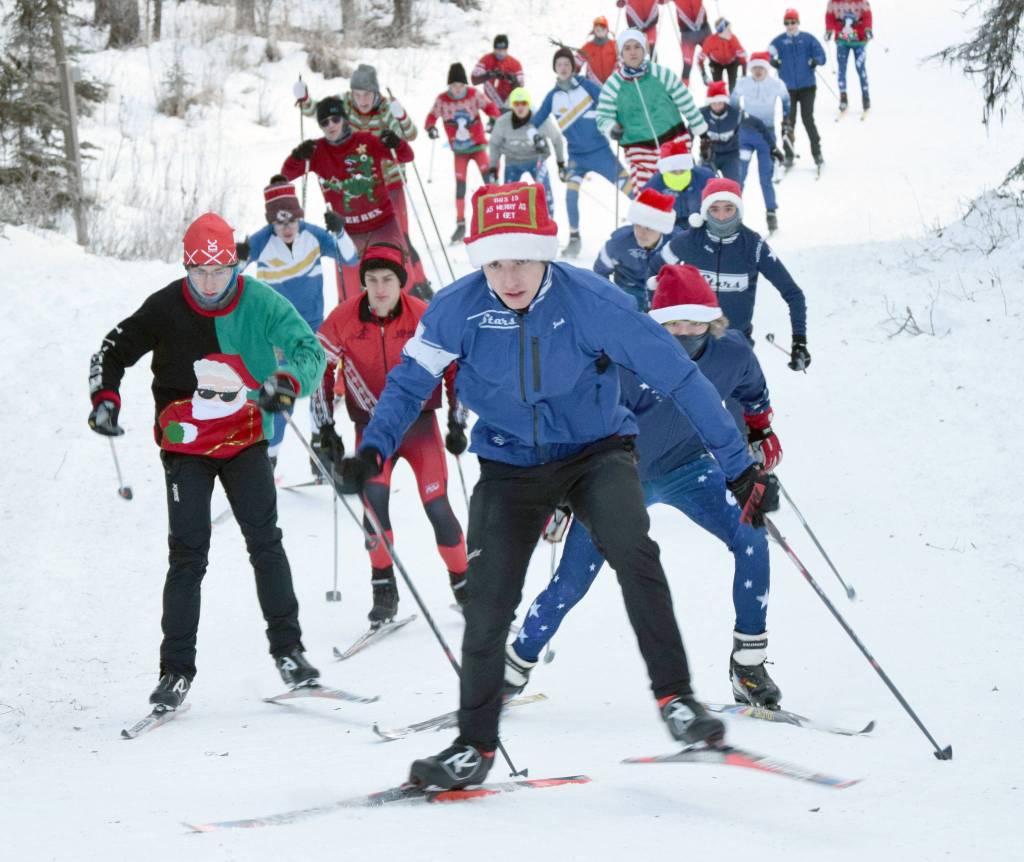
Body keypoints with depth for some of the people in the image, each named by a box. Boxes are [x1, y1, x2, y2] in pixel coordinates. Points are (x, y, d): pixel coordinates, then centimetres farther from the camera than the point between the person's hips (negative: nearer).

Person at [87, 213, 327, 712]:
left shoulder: (260, 302, -11)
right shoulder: (166, 308, -11)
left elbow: (309, 349, -12)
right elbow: (113, 351, -1)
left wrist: (289, 382, -33)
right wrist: (105, 398, -18)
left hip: (246, 441, 1)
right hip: (185, 446, -1)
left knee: (265, 543, -3)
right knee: (187, 555, -4)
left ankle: (287, 649, 9)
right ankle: (176, 669, 1)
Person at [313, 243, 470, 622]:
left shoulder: (424, 317, -10)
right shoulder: (343, 320, -8)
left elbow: (456, 368, 4)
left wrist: (457, 424, 4)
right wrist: (325, 429, 2)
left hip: (420, 422, 0)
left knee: (436, 505, -7)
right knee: (374, 495, -20)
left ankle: (463, 585, 11)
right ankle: (384, 589, -8)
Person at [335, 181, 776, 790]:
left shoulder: (591, 301, -23)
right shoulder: (459, 308, -17)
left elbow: (678, 376, -17)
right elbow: (411, 380, -1)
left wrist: (740, 466, -15)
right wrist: (374, 449, -18)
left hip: (597, 452, -2)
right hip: (510, 465, 2)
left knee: (632, 550, -30)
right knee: (488, 602, -5)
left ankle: (675, 695, -17)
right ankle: (475, 745, 14)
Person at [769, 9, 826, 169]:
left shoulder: (808, 39, 3)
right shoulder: (779, 41, 3)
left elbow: (821, 55, 3)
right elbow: (769, 56, 4)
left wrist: (815, 61, -19)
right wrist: (773, 61, -19)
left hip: (807, 86, -1)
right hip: (787, 87, 1)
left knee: (808, 119, -2)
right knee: (788, 120, 2)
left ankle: (816, 152, 10)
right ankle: (788, 154, 10)